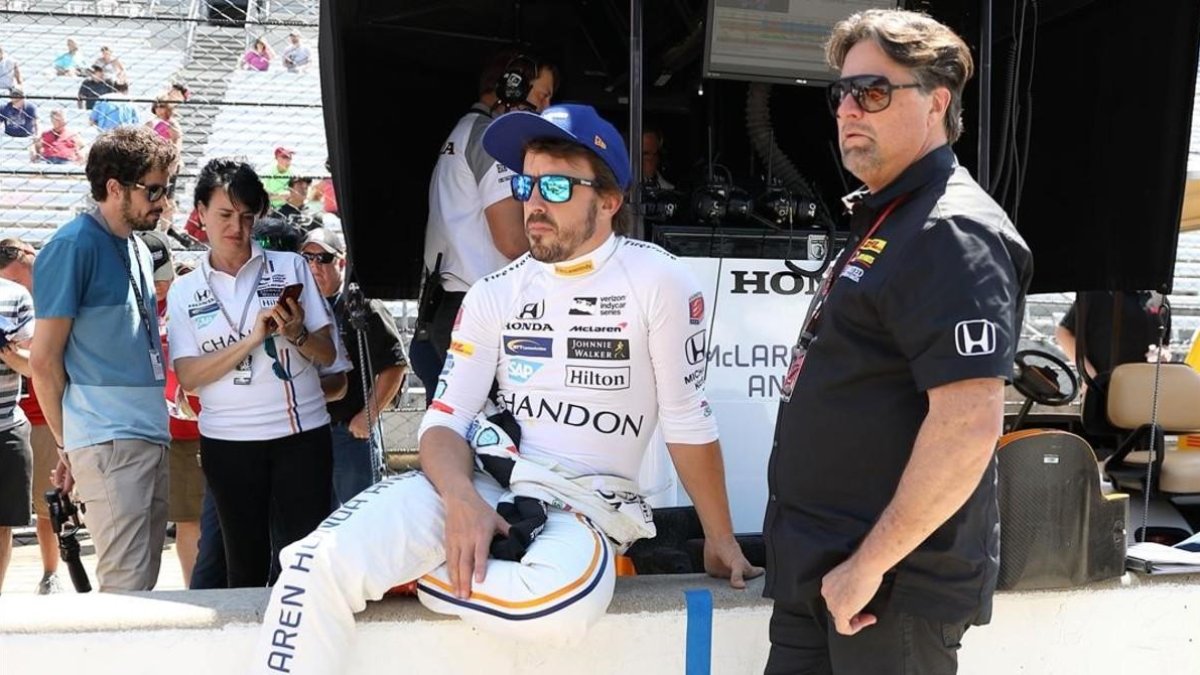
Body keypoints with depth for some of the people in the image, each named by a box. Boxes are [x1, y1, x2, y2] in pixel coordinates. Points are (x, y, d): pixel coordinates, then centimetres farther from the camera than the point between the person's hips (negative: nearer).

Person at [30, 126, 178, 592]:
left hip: (151, 435, 8)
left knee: (147, 580, 11)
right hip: (108, 442, -8)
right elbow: (44, 359, -9)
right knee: (126, 588, -9)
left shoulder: (138, 250, 16)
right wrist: (68, 445, -2)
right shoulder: (73, 247, -9)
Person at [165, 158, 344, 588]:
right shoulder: (184, 291, 6)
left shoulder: (290, 267, 4)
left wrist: (296, 333, -18)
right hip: (227, 442, 1)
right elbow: (188, 377, -4)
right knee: (246, 563, 10)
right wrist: (252, 339, -16)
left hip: (302, 432, -1)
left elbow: (327, 355, 3)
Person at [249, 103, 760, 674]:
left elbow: (688, 423, 1)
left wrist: (719, 540, 6)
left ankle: (425, 577, -12)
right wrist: (461, 500, -18)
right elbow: (445, 421, 4)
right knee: (324, 562, -25)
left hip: (589, 501, -2)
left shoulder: (658, 281, -4)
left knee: (562, 605, -38)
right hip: (484, 481, 3)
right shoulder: (493, 294, 8)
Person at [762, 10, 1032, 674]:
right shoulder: (881, 222, 15)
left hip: (892, 584, -9)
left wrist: (869, 565, -21)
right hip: (819, 571, 9)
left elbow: (969, 425, -26)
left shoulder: (951, 232, -17)